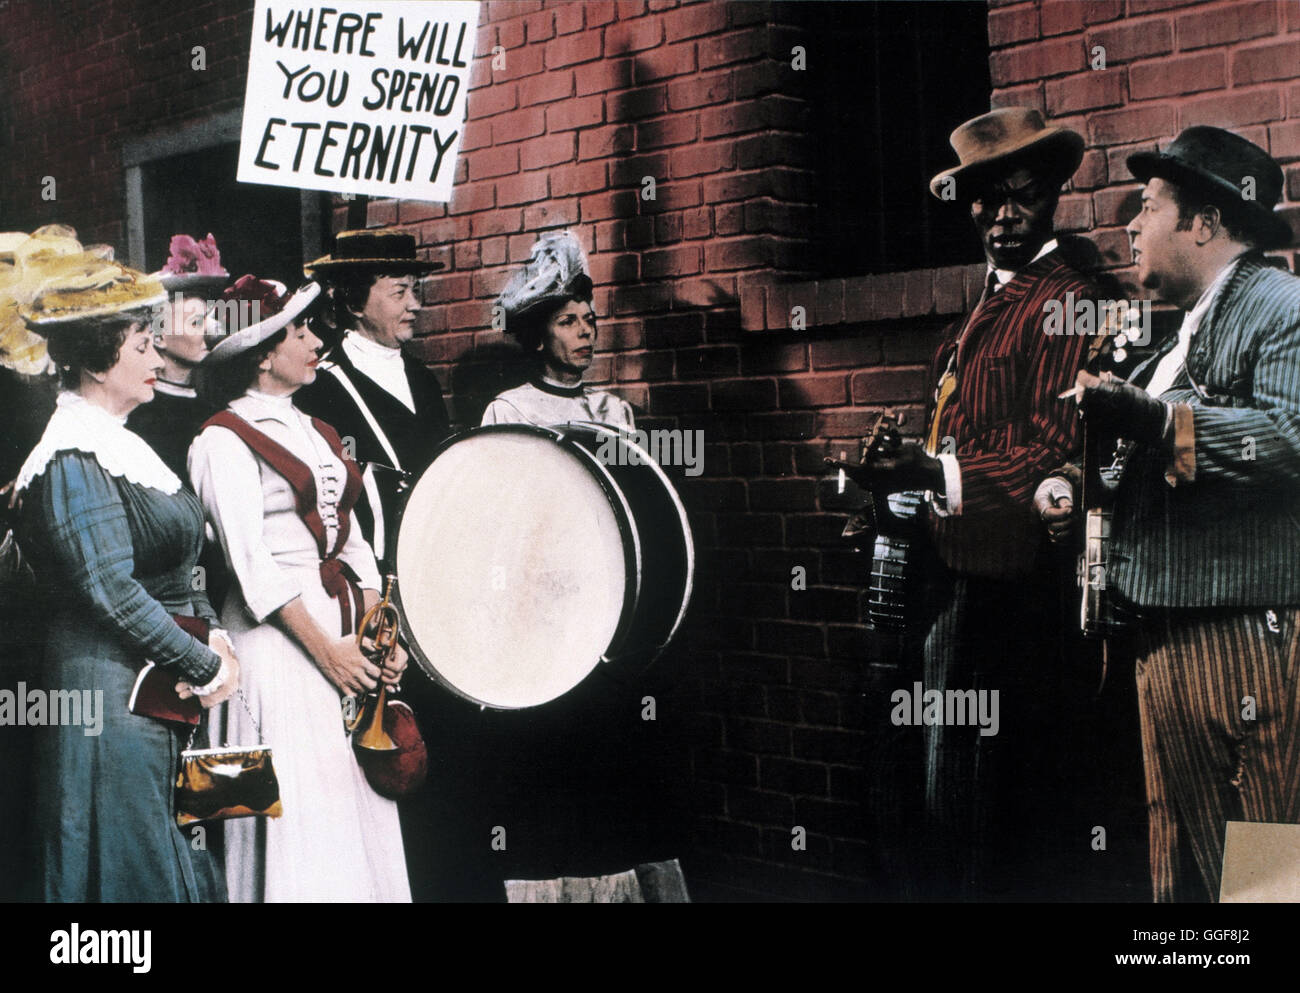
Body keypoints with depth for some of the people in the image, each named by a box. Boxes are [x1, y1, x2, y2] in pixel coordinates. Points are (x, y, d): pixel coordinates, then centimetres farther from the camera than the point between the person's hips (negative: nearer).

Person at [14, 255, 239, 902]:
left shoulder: (119, 443, 13)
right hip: (111, 696, -9)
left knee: (183, 865, 15)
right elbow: (115, 596, -22)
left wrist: (214, 637, 2)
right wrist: (206, 666, -13)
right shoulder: (74, 461, -17)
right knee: (135, 871, 0)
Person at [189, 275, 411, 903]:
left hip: (343, 619, 7)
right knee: (303, 804, -5)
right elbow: (253, 563, -13)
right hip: (279, 638, -7)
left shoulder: (316, 433, 17)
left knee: (360, 801, 7)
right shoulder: (224, 439, -7)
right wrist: (326, 649, -15)